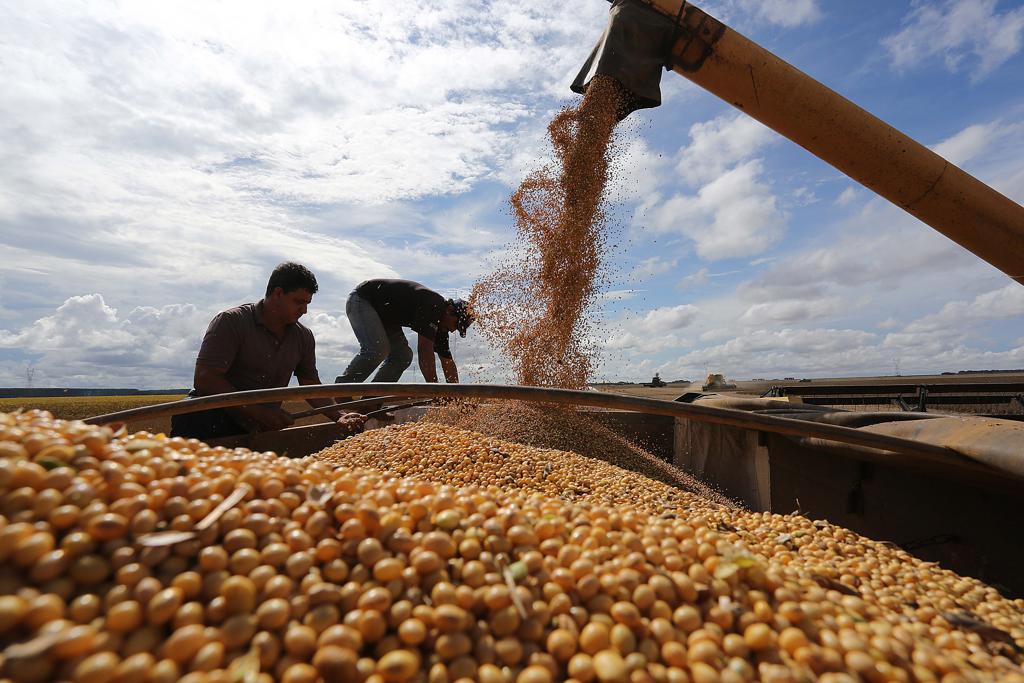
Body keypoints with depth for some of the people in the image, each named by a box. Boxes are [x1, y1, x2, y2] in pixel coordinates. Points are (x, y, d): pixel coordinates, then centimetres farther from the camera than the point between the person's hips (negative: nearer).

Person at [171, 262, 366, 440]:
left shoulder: (303, 337, 6)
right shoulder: (231, 321, -10)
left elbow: (311, 386, 11)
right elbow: (204, 379, -16)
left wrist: (339, 416, -4)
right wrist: (258, 412, -21)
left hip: (261, 430, 5)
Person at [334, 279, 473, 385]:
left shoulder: (440, 322, -1)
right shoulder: (431, 303, -29)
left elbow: (448, 362, 0)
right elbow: (425, 349, -35)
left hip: (383, 313, 9)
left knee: (403, 355, -3)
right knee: (377, 349, -28)